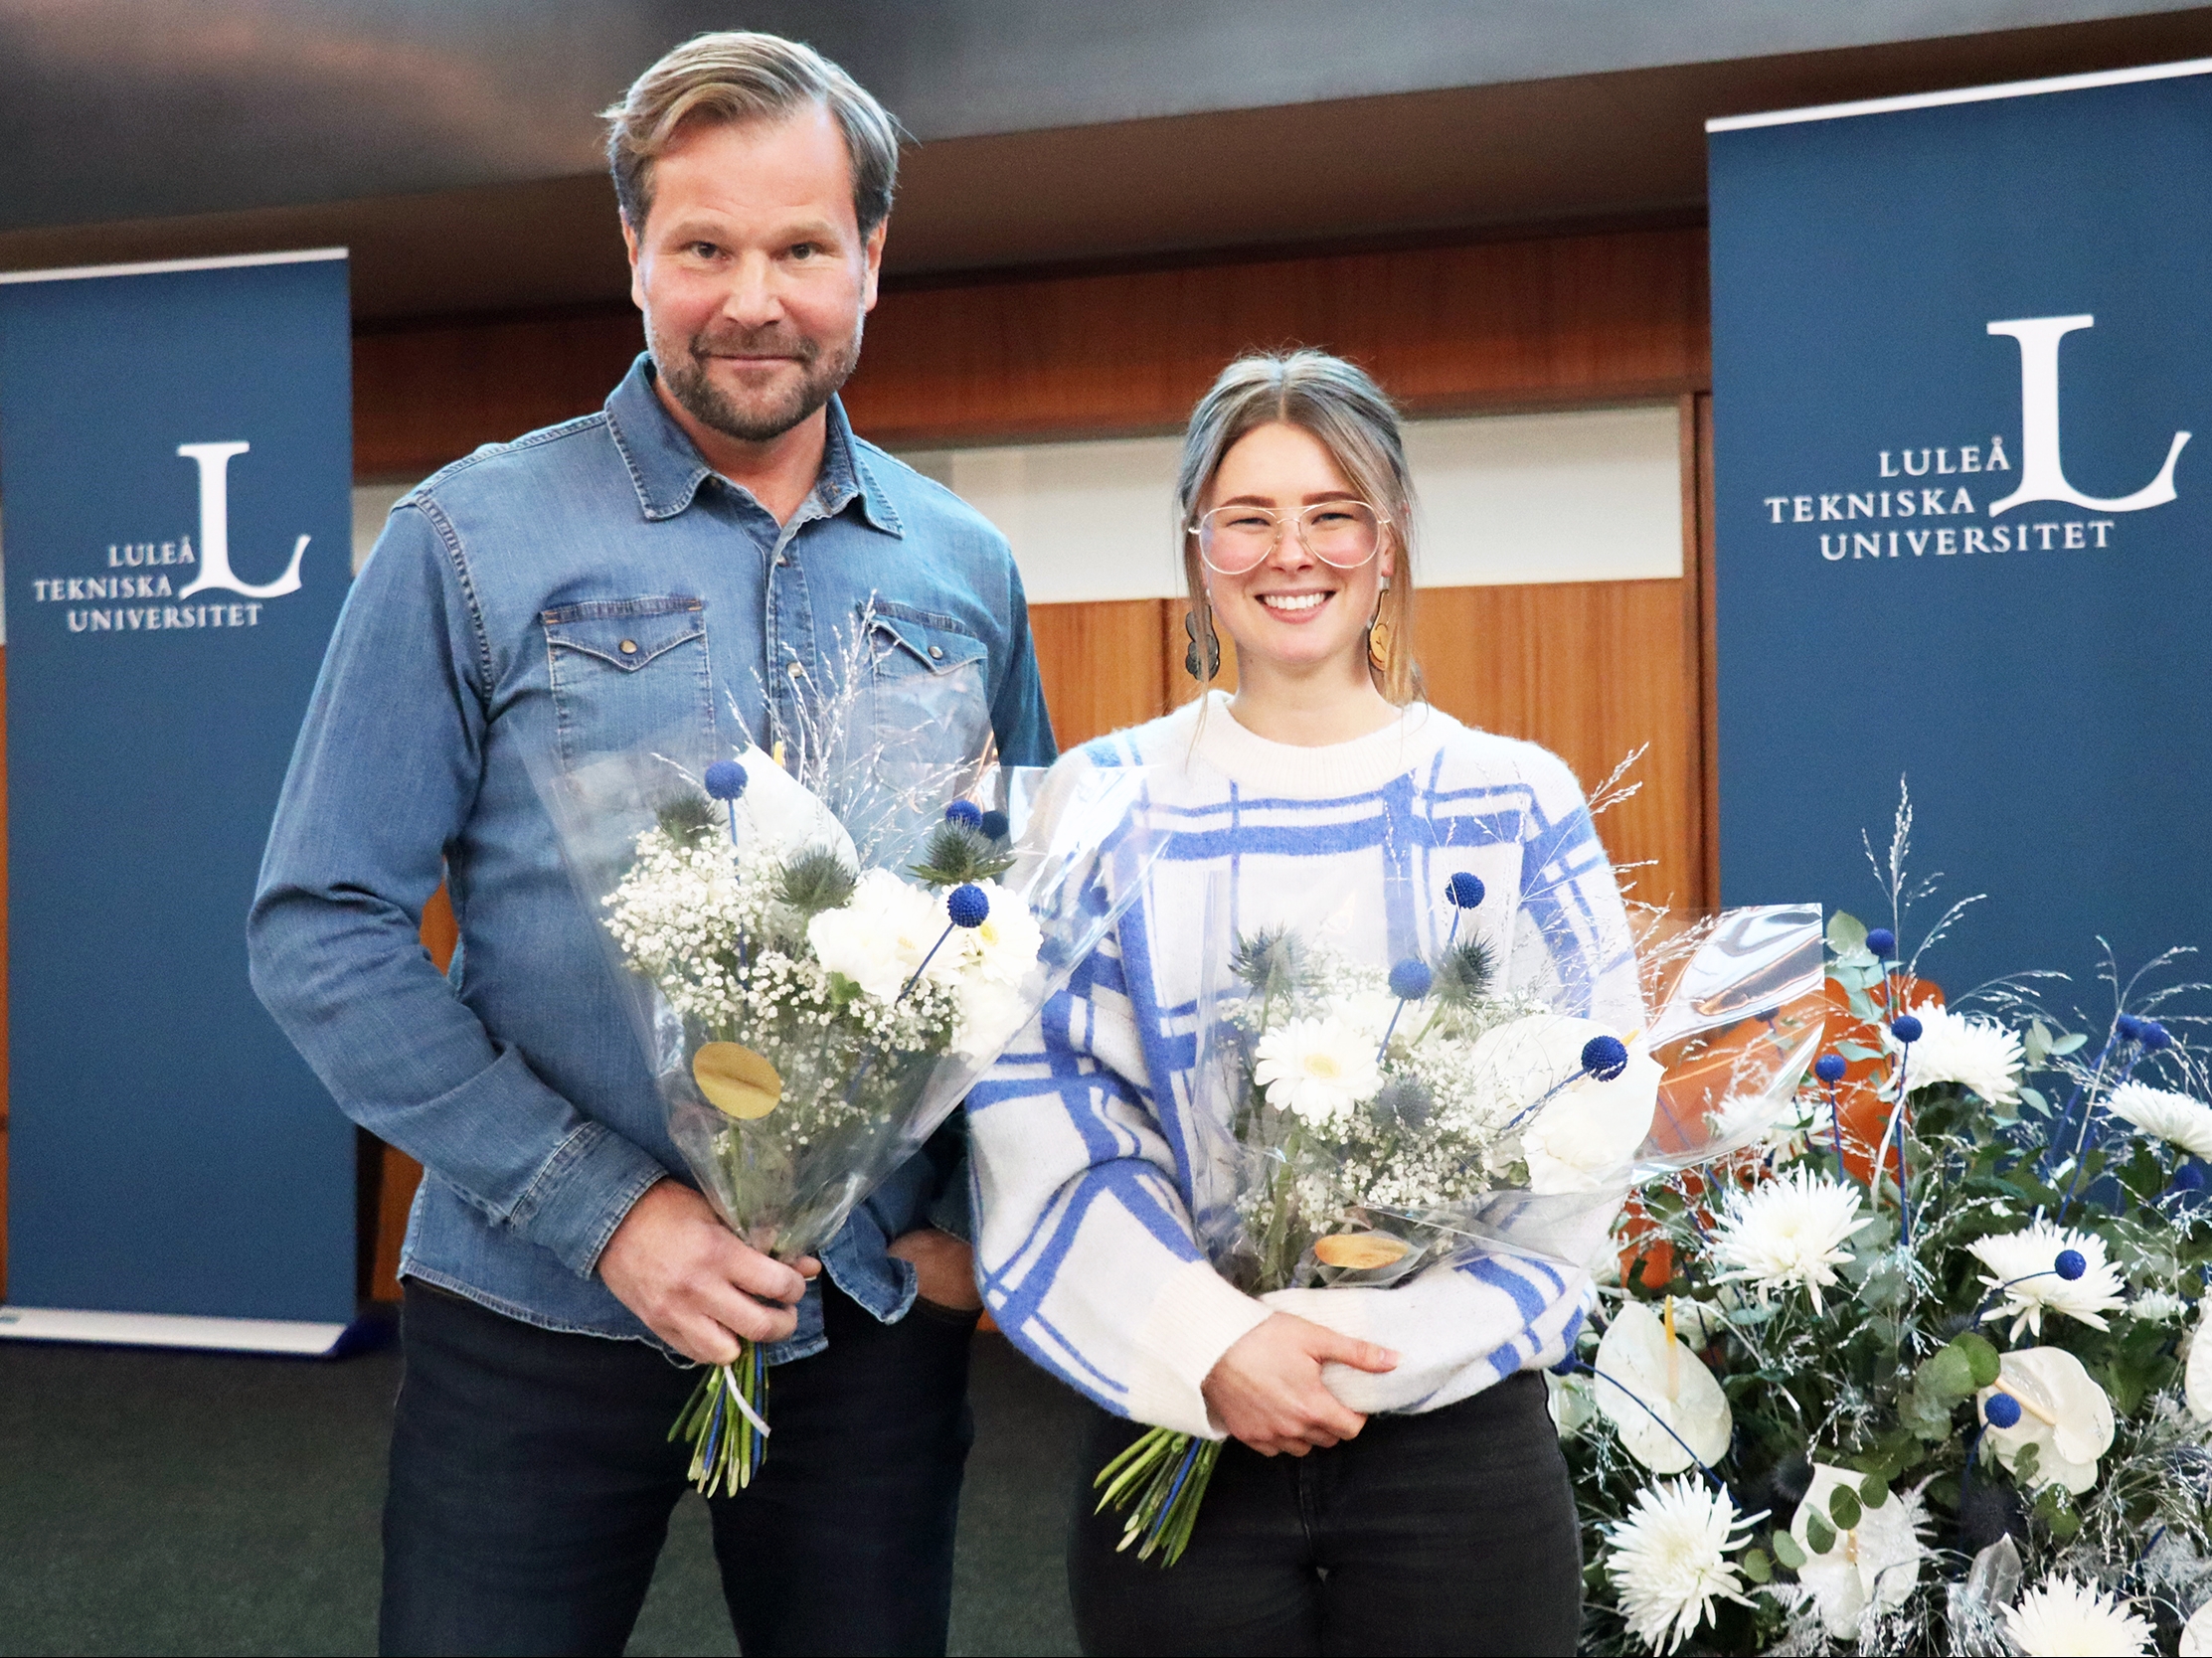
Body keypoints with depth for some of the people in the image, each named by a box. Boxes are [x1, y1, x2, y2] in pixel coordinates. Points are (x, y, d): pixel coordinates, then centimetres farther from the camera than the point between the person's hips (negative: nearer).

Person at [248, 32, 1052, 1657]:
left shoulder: (965, 573, 4)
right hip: (540, 1316, -2)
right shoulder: (473, 539, -5)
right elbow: (323, 928, -8)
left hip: (883, 1320, 3)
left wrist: (980, 1212, -1)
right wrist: (607, 1211, -15)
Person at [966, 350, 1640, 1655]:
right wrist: (1210, 1343, -17)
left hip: (1455, 1429, 0)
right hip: (1171, 1426, 0)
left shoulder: (1517, 804, 1)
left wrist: (1371, 1343, -14)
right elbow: (1043, 1116, -5)